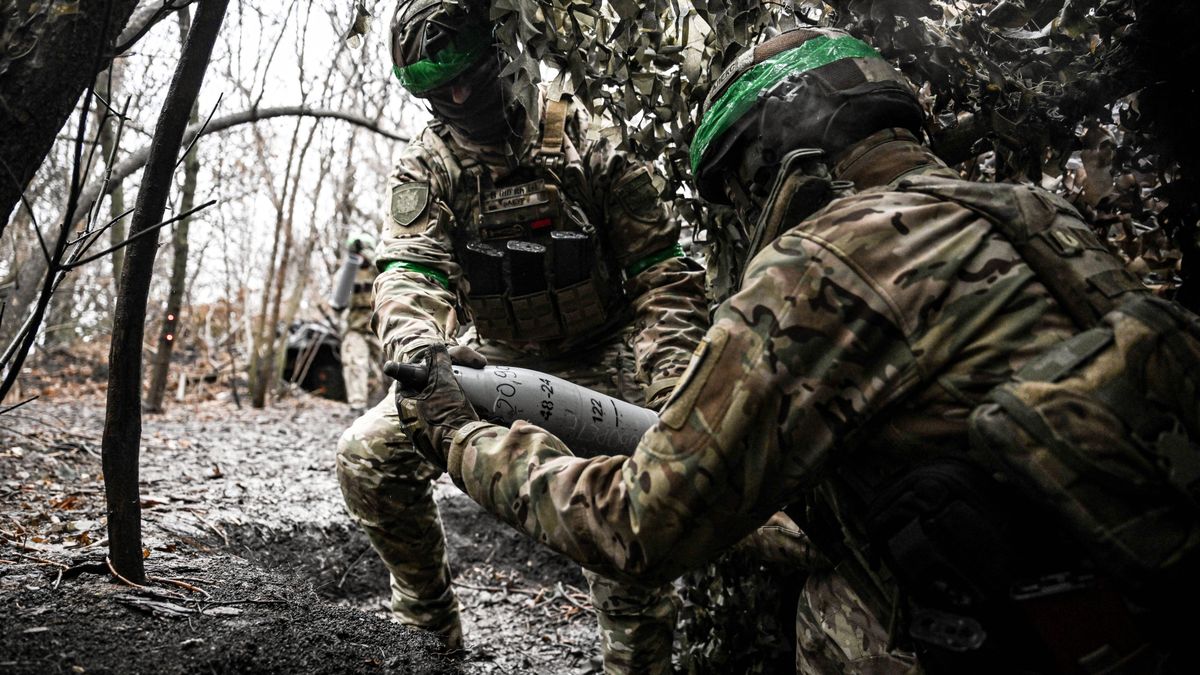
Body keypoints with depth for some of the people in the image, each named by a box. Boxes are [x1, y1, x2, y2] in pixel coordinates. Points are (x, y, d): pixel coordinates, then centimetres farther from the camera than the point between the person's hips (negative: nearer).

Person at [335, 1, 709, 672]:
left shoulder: (583, 144, -10)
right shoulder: (426, 168, -2)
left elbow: (665, 270, -10)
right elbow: (410, 270, -17)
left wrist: (672, 390, -23)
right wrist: (418, 347, -42)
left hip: (596, 362, -3)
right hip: (493, 359, 3)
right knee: (369, 454, -12)